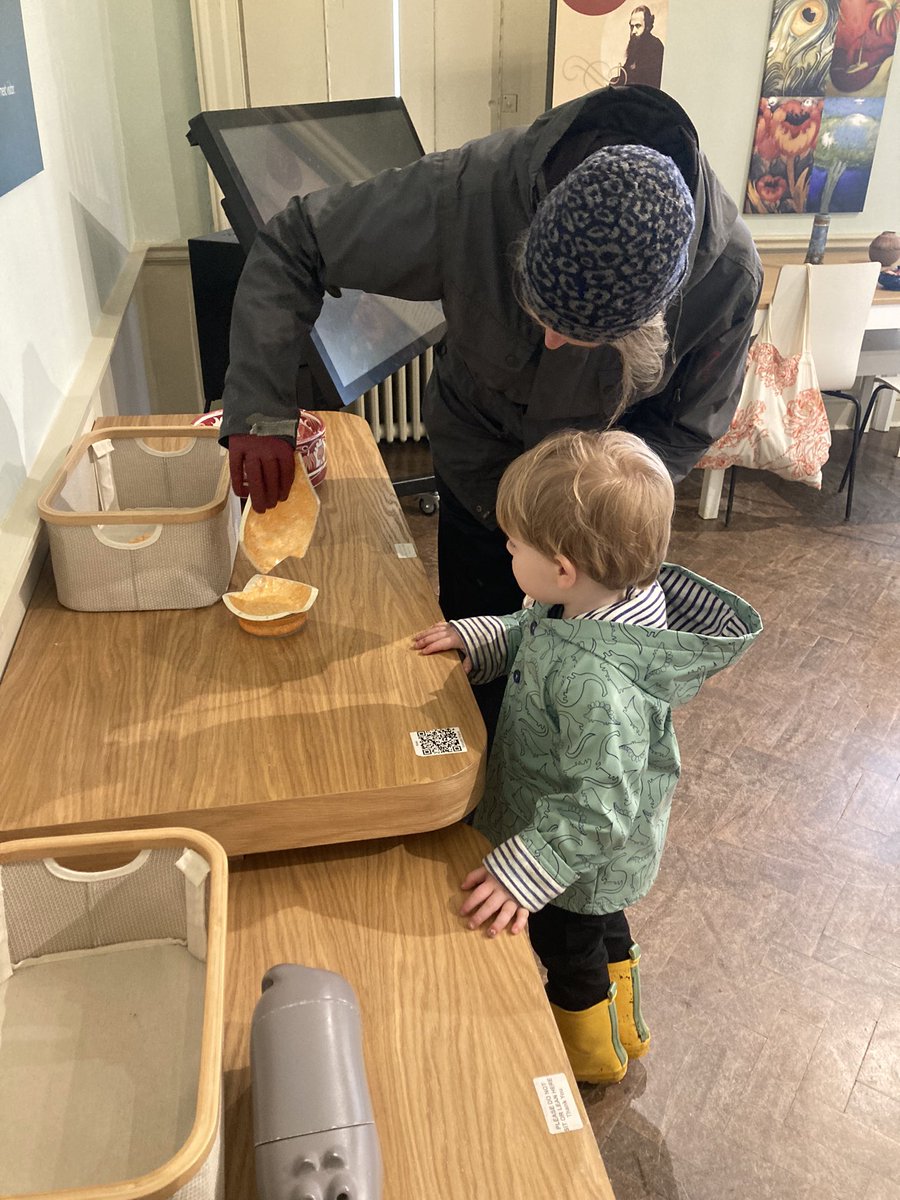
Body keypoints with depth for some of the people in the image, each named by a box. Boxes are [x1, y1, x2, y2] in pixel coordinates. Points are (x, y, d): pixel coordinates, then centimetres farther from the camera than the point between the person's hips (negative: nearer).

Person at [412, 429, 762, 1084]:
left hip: (584, 858, -8)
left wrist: (521, 874, -34)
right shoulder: (599, 602, -16)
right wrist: (477, 638, -5)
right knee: (603, 930, 33)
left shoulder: (597, 683, -44)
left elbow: (600, 807, -38)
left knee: (567, 951, 22)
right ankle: (624, 1026, 62)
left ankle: (591, 1053, 53)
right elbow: (529, 633, 5)